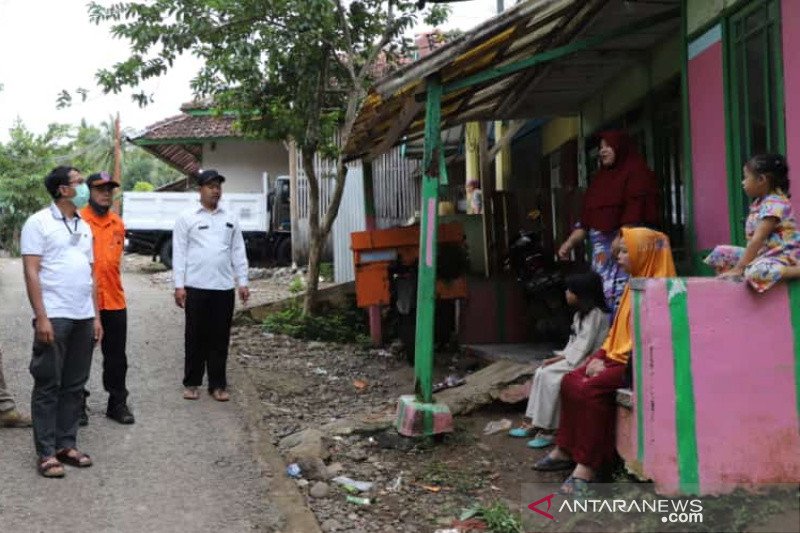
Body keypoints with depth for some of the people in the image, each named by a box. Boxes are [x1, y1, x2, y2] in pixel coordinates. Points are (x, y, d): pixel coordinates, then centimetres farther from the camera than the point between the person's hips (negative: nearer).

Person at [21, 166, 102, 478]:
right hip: (54, 317, -6)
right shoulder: (39, 223, -4)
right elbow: (31, 272, -9)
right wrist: (41, 317, -16)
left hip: (83, 317, 7)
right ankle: (46, 453, 5)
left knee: (74, 385, 10)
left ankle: (66, 445, 18)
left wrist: (96, 316, 13)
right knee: (48, 386, 0)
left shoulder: (84, 226, 16)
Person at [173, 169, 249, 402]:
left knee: (220, 338, 6)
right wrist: (179, 285, -8)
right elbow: (179, 253, -2)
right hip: (196, 287, -3)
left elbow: (238, 252, 11)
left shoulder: (230, 218, 11)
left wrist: (243, 282, 5)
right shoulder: (187, 218, 1)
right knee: (195, 337, 5)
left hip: (224, 287, 3)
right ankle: (191, 383, 15)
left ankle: (217, 384, 14)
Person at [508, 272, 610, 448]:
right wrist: (561, 355, 1)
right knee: (541, 372, -4)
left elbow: (585, 344, -20)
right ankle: (534, 423, -5)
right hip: (574, 356, 10)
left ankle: (547, 430, -17)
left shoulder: (595, 314, -15)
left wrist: (561, 358, -16)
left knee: (549, 376, -23)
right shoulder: (582, 313, 17)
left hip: (585, 360, -10)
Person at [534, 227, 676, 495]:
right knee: (571, 381, -1)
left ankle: (586, 466, -24)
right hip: (617, 357, 10)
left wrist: (609, 362, -18)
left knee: (591, 388, -27)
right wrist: (601, 357, 5)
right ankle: (566, 450, 5)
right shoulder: (635, 285, 17)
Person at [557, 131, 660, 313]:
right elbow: (587, 217, 20)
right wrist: (569, 243, 10)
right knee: (601, 297, -1)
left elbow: (635, 212, -12)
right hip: (601, 249, 7)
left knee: (621, 297, -15)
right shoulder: (600, 178, 23)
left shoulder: (636, 173, 1)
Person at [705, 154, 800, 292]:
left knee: (755, 273, -41)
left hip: (783, 256, -10)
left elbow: (757, 240, -22)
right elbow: (754, 239, 11)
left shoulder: (774, 204, -17)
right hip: (763, 253, 10)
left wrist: (739, 268, -23)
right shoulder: (759, 203, 14)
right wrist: (741, 263, 2)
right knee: (720, 253, 8)